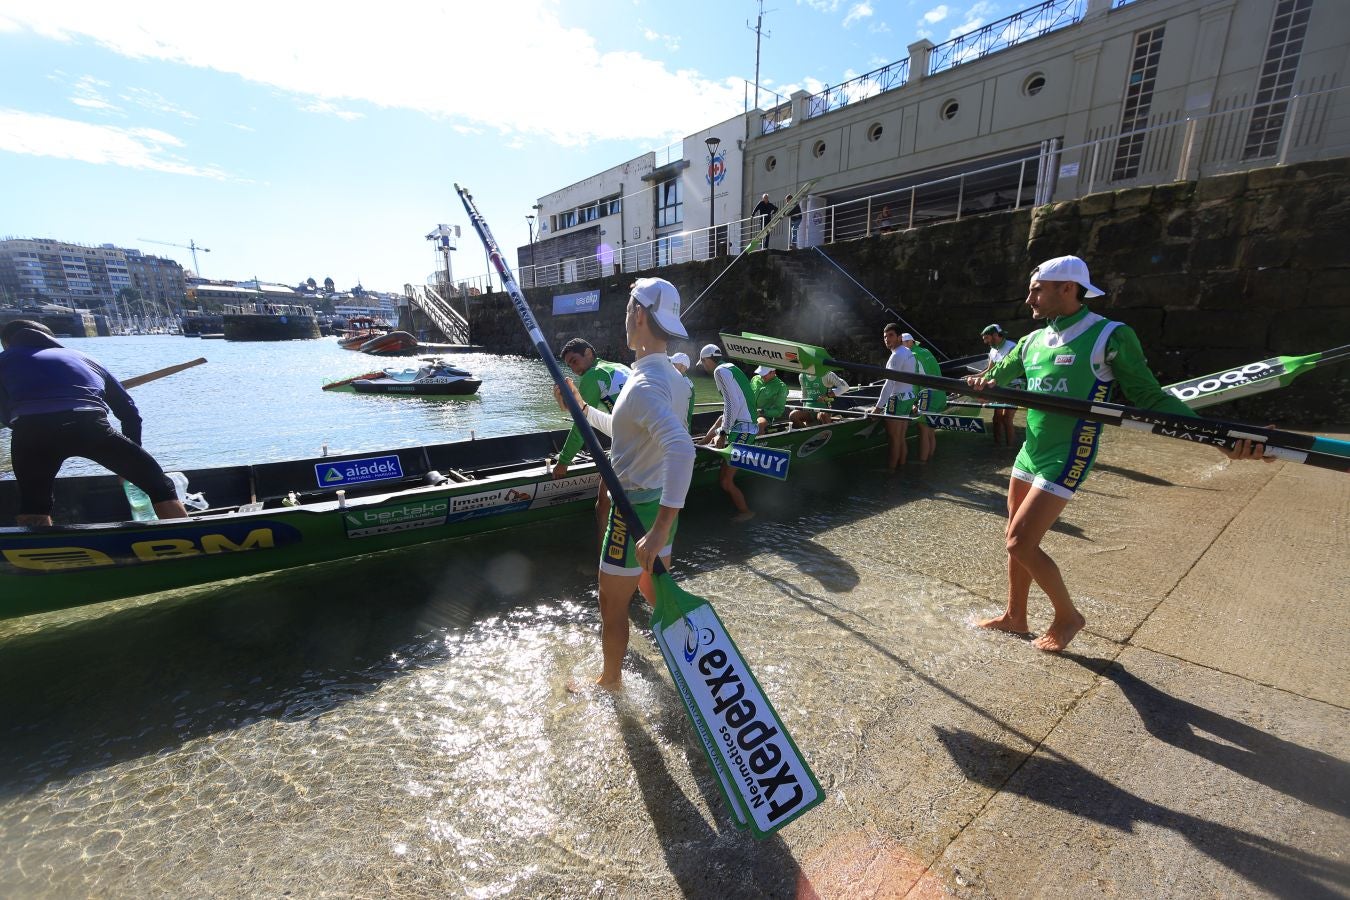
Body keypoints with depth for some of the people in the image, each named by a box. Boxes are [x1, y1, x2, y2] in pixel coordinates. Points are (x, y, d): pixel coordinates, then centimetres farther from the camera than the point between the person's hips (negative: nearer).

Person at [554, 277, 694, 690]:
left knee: (612, 605, 13)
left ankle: (609, 680, 35)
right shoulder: (673, 378, 7)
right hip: (661, 504, 9)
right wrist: (582, 408, 19)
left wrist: (660, 528, -42)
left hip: (637, 508, -9)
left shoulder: (644, 384, -25)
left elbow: (681, 448, -41)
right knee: (656, 592, 26)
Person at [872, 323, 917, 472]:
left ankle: (890, 469, 3)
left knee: (893, 437, -3)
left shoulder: (897, 355, -17)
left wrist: (878, 406, -23)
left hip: (897, 399, -9)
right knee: (901, 437, 14)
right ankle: (902, 464, 21)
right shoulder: (909, 353, 14)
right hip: (909, 398, 9)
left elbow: (889, 383, -23)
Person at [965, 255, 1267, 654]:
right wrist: (980, 382, -9)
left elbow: (1150, 398, -9)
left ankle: (1067, 615, 16)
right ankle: (1015, 616, 30)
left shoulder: (1111, 337, -10)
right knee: (1016, 539, 13)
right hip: (1029, 454, 7)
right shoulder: (1032, 341, 8)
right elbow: (995, 376, 16)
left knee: (1021, 544, -9)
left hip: (1064, 460, -7)